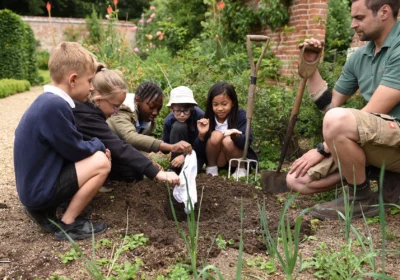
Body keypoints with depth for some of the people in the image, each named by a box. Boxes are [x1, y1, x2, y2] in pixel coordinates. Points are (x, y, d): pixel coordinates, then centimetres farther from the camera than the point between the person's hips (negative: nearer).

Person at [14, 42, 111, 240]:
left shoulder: (49, 101, 6)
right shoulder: (55, 105, -25)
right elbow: (75, 151, -17)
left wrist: (94, 147, 5)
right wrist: (99, 145, 1)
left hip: (37, 183, 10)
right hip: (39, 189, -10)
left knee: (94, 154, 18)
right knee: (101, 162, -15)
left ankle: (44, 210, 15)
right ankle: (67, 225, -3)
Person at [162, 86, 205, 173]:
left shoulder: (200, 116, -26)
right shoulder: (169, 120, -18)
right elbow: (165, 143, -7)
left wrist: (185, 156, -31)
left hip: (197, 150, -3)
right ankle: (175, 168, -18)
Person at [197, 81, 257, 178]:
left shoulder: (240, 115, -15)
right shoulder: (208, 118, -10)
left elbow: (248, 141, -26)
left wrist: (236, 136, -47)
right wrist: (202, 134, -31)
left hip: (234, 158, -1)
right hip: (217, 159, 2)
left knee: (228, 141, -30)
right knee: (216, 135, -25)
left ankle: (241, 169, -3)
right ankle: (211, 167, -2)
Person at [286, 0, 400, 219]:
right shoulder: (359, 56, 11)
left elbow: (372, 114, -21)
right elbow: (330, 105, 17)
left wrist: (322, 149, -18)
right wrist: (310, 66, 7)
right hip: (370, 140, 8)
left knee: (337, 120, -36)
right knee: (297, 180, -2)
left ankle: (362, 200, -11)